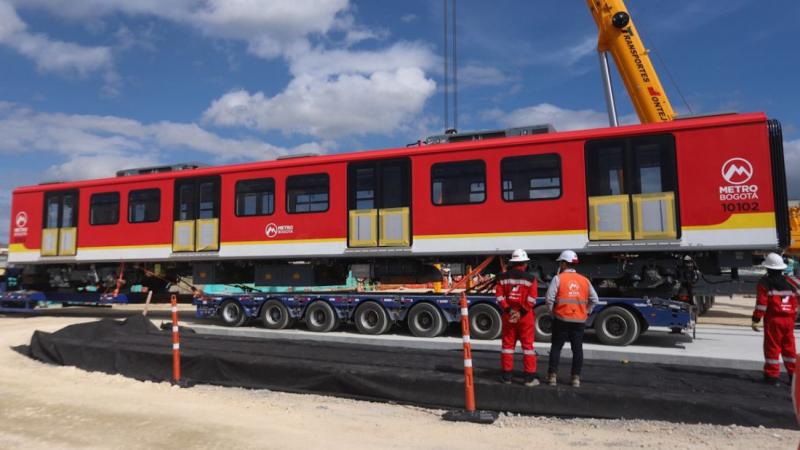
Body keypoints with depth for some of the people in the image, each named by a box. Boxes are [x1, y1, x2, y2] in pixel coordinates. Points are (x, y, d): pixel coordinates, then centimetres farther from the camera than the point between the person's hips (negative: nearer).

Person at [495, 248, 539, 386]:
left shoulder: (503, 277, 3)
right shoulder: (530, 278, -6)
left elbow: (499, 296, -3)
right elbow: (531, 299, -13)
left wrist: (508, 310, -6)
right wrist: (521, 312, -12)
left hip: (508, 316, 3)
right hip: (525, 317, -2)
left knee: (507, 344, 10)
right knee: (527, 345, 5)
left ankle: (507, 376, 15)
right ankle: (530, 378, 7)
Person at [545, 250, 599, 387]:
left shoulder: (558, 278, -7)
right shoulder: (584, 280, 7)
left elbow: (550, 298, -13)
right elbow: (594, 299, 9)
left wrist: (552, 312, 1)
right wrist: (586, 312, 16)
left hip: (562, 319, -3)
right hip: (580, 320, 3)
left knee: (556, 347, 7)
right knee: (577, 349, 10)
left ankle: (552, 376, 7)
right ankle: (576, 378, 12)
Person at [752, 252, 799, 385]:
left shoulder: (765, 282, -7)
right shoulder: (789, 282, 11)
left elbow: (761, 303, -13)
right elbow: (795, 303, 14)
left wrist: (756, 320, -10)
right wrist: (792, 318, 23)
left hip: (773, 320, -5)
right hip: (788, 320, 5)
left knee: (772, 347, 0)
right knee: (789, 347, 14)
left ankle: (772, 375, 2)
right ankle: (793, 374, 19)